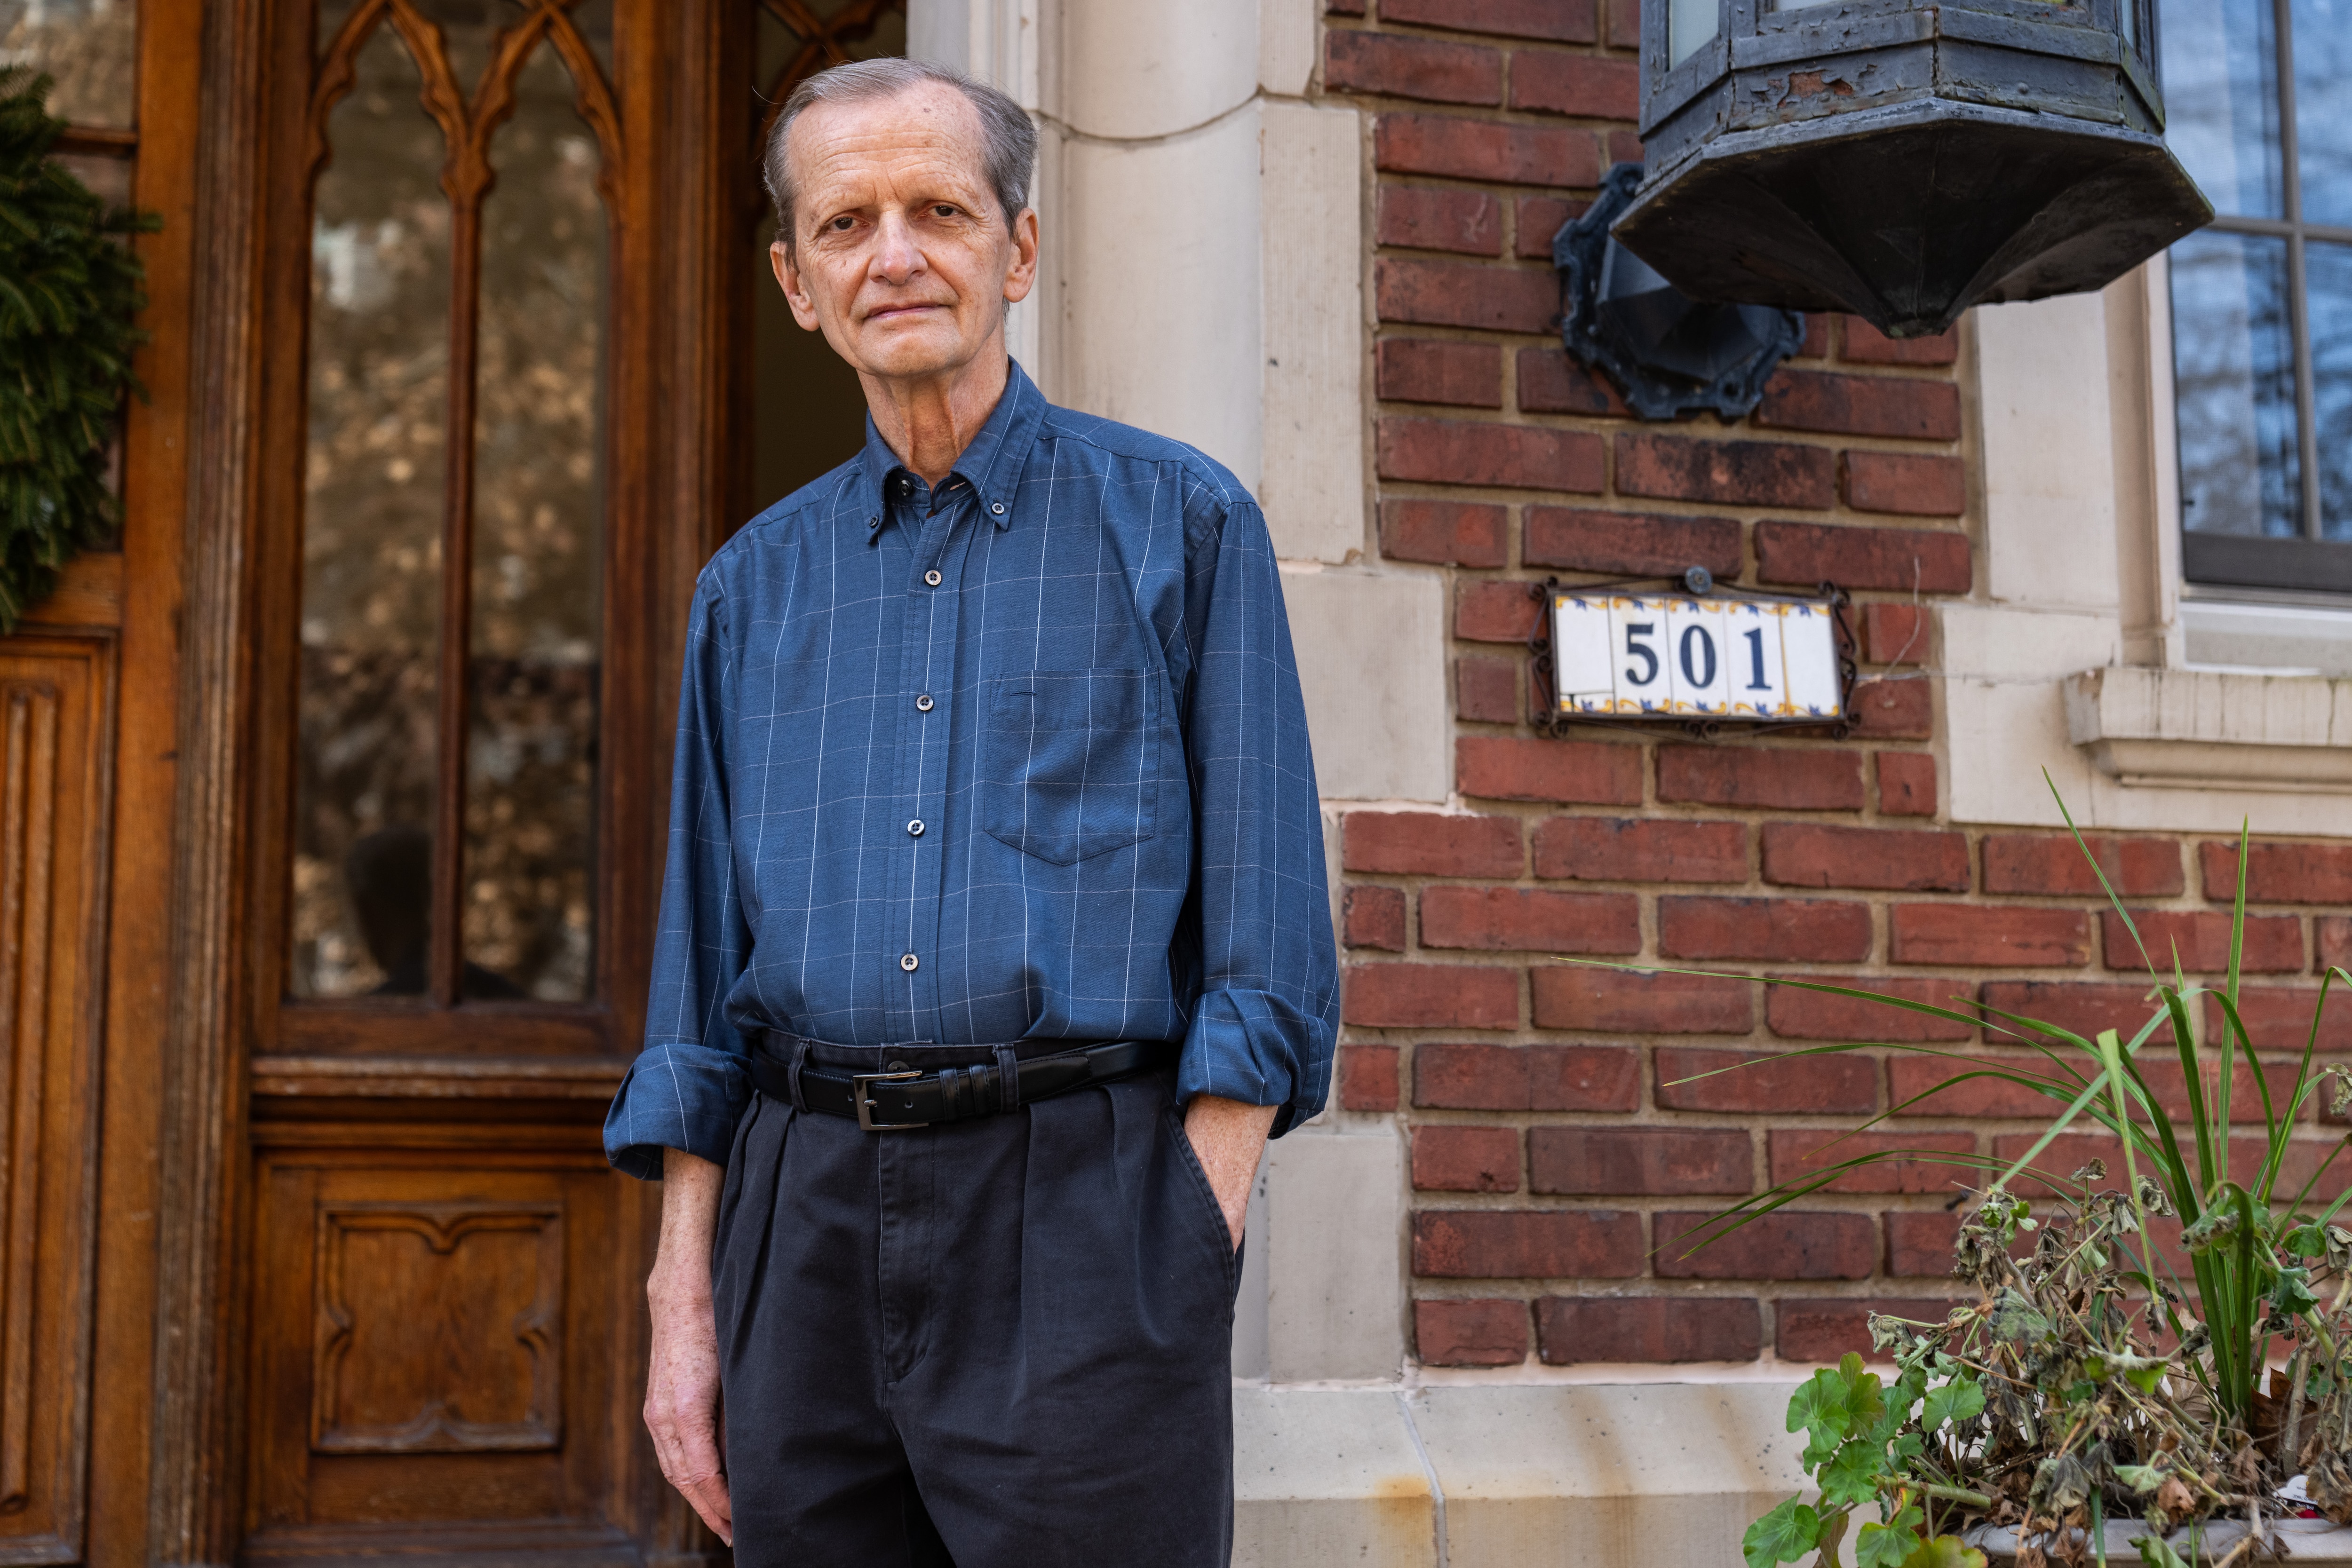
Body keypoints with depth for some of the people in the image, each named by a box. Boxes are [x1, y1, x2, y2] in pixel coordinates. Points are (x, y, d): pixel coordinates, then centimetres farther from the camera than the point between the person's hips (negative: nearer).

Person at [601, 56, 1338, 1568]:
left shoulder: (1182, 523, 3)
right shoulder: (754, 587, 15)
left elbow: (1267, 943, -2)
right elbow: (706, 972, 15)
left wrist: (1188, 1250, -10)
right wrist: (684, 1298, 8)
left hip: (1080, 1211, -4)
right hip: (809, 1217, 4)